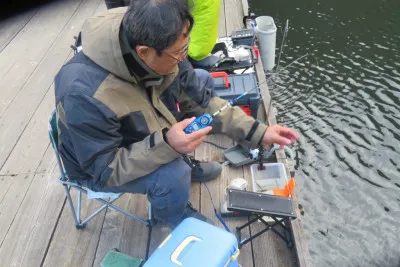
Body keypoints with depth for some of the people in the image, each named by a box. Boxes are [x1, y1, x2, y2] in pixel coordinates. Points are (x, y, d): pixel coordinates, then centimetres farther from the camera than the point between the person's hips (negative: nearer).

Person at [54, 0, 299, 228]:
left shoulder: (159, 49, -22)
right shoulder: (85, 95, -40)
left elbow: (200, 101, -11)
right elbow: (106, 170, -30)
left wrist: (257, 132, -17)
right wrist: (165, 145, -44)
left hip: (145, 131, 6)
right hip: (100, 166, -6)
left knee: (203, 81, 0)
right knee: (173, 174, -32)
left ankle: (186, 163, 18)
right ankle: (176, 217, 7)